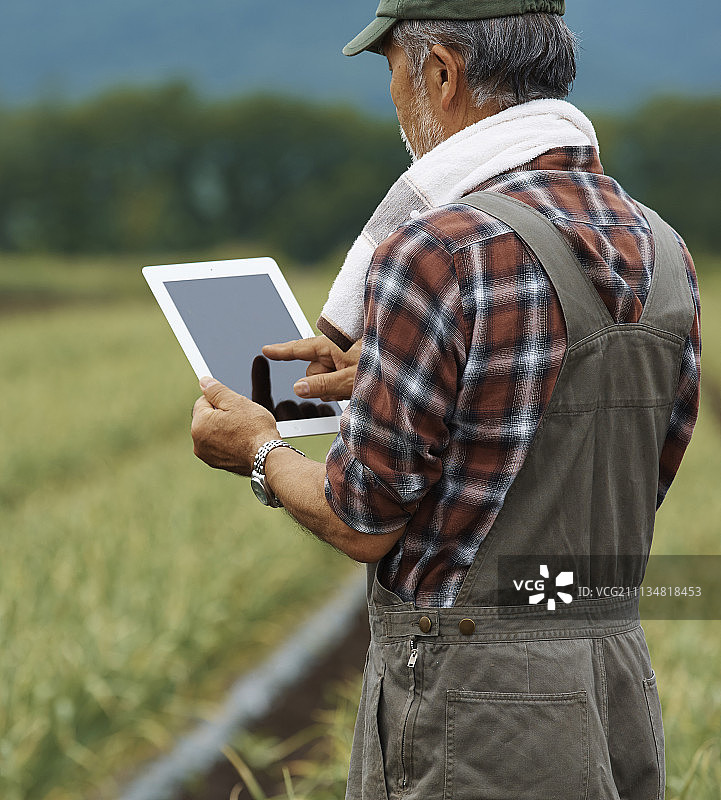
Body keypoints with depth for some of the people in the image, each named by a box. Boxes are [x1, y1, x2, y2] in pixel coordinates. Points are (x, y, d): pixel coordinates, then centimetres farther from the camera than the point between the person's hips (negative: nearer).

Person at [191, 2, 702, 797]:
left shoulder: (440, 253, -19)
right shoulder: (661, 251, 4)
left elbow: (365, 525, -13)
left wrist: (261, 452, 9)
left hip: (471, 714, -7)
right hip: (621, 692, 7)